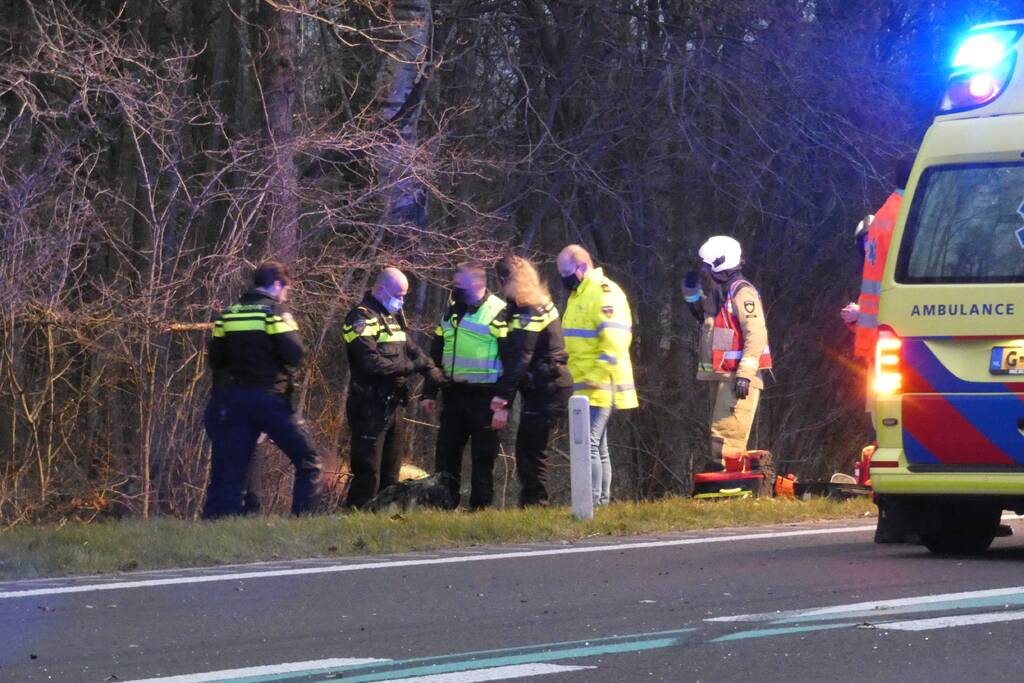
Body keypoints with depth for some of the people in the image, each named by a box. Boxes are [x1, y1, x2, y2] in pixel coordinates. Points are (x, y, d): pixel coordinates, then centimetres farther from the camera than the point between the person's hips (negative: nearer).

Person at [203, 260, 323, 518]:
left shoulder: (228, 315, 8)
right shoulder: (275, 311, -7)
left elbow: (215, 359, 8)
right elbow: (295, 355, -13)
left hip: (235, 400, 5)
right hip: (271, 398, -5)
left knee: (231, 470, 8)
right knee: (308, 463, 2)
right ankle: (304, 518, -8)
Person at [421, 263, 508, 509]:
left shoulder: (498, 313, -8)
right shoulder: (451, 311, 13)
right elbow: (436, 355, 20)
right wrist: (429, 392, 15)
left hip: (483, 396, -7)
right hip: (453, 394, 7)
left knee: (482, 457, -1)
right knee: (446, 454, 8)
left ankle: (480, 508, 3)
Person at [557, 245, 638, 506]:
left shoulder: (604, 294, -13)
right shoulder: (577, 295, 19)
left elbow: (615, 342, -21)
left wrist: (596, 376, -23)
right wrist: (574, 376, 19)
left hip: (599, 385, -10)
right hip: (584, 385, 10)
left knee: (589, 444, -15)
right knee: (598, 446, 12)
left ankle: (592, 502, -17)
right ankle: (603, 500, 16)